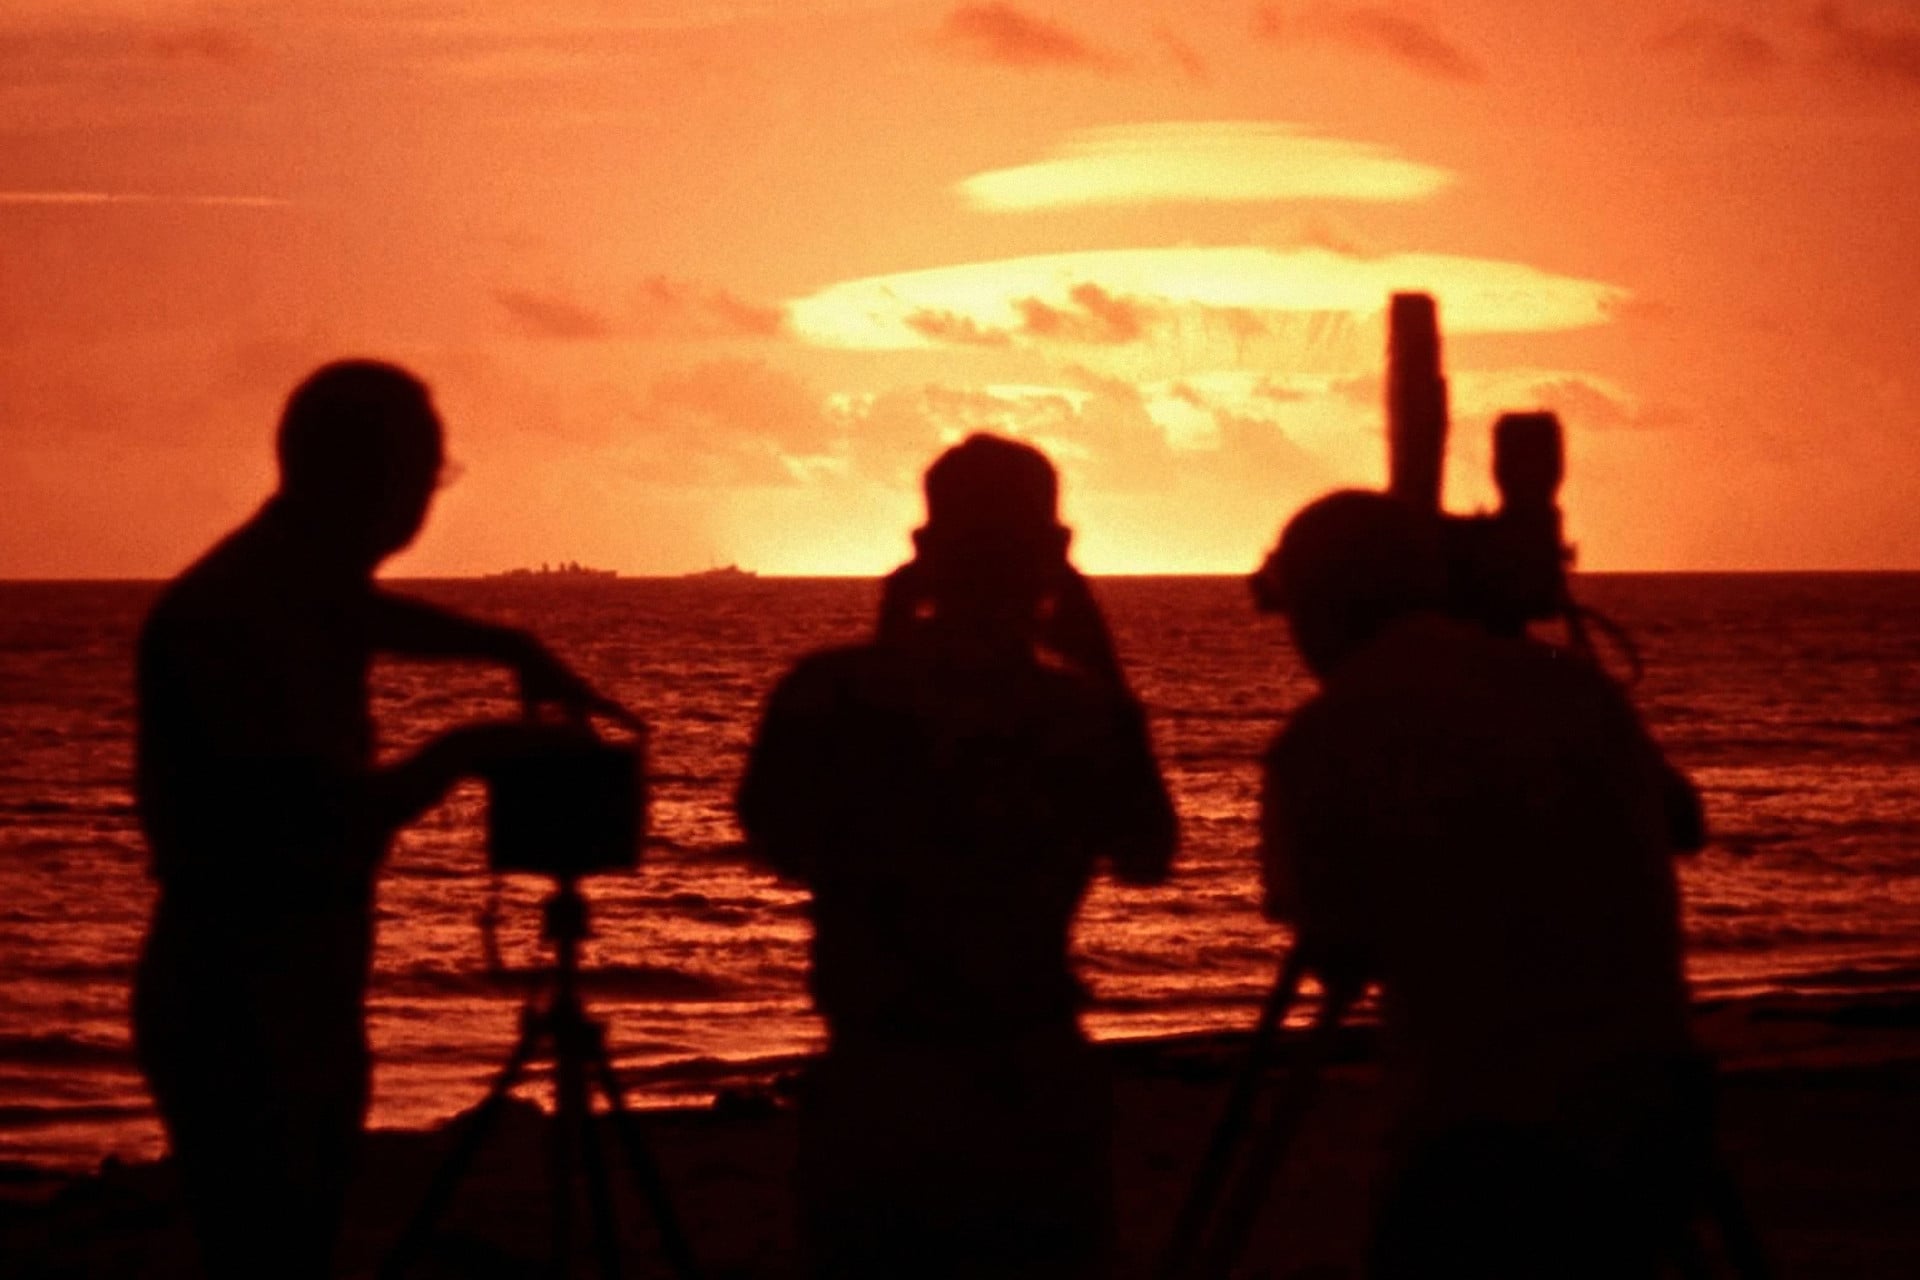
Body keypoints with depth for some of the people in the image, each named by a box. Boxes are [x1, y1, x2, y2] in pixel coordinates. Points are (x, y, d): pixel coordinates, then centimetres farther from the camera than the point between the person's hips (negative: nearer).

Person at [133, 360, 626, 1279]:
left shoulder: (309, 594, 8)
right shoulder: (226, 616, -20)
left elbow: (376, 619, 34)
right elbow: (317, 824, -25)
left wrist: (513, 651, 19)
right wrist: (458, 755, -12)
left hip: (308, 1010, 9)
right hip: (234, 1025, -9)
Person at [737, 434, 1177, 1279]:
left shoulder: (834, 694, -11)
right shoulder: (1086, 713, -9)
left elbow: (779, 843, 8)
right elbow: (1148, 856, 10)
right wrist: (1102, 666, 8)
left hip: (875, 1096, 0)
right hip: (1035, 1099, 0)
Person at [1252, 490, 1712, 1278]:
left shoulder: (1322, 743, -8)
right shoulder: (1574, 684, 8)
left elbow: (1337, 954, -4)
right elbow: (1682, 823, 24)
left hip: (1489, 1145, -5)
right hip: (1656, 1115, 6)